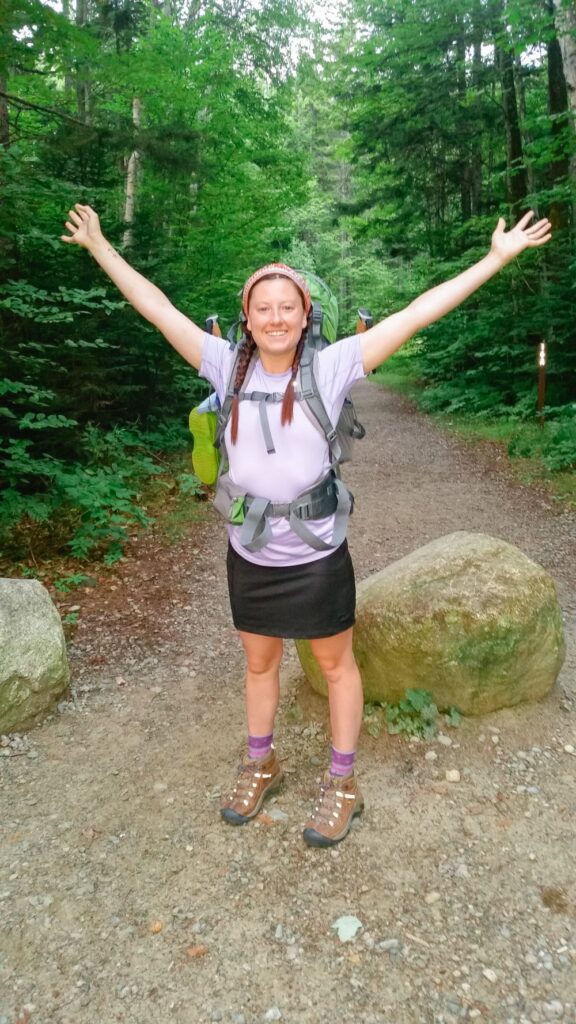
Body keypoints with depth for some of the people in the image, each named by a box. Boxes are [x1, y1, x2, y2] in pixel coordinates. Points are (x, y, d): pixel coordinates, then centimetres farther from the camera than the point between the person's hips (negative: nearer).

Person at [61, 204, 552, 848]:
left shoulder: (331, 367, -10)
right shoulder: (228, 367, -3)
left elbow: (416, 314, -9)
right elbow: (156, 307, 3)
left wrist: (497, 257, -7)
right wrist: (98, 246, 8)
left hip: (317, 557, -3)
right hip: (249, 557, 3)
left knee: (335, 664, 15)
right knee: (259, 662, 22)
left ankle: (342, 783, 36)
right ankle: (261, 765, 46)